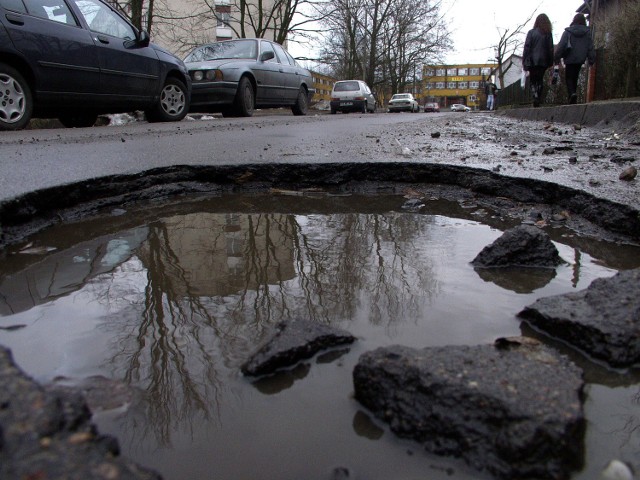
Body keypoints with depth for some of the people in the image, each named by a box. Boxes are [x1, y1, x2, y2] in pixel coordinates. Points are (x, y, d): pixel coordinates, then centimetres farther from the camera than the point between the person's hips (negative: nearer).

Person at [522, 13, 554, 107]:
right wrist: (550, 62, 9)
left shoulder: (531, 33, -2)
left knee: (533, 81, 3)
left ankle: (535, 97, -17)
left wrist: (524, 62, -3)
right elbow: (551, 49, 4)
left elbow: (527, 48, -5)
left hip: (532, 61, -2)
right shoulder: (548, 34, 4)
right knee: (540, 80, 13)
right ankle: (539, 100, 7)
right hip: (543, 61, 2)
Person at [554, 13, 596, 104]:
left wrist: (556, 58, -2)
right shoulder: (587, 32, 6)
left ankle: (572, 93, -26)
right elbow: (591, 47, 7)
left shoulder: (568, 32, -5)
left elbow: (561, 46, -8)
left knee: (569, 78, -1)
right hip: (580, 60, 4)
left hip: (570, 59, -4)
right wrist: (591, 59, 12)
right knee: (575, 78, 14)